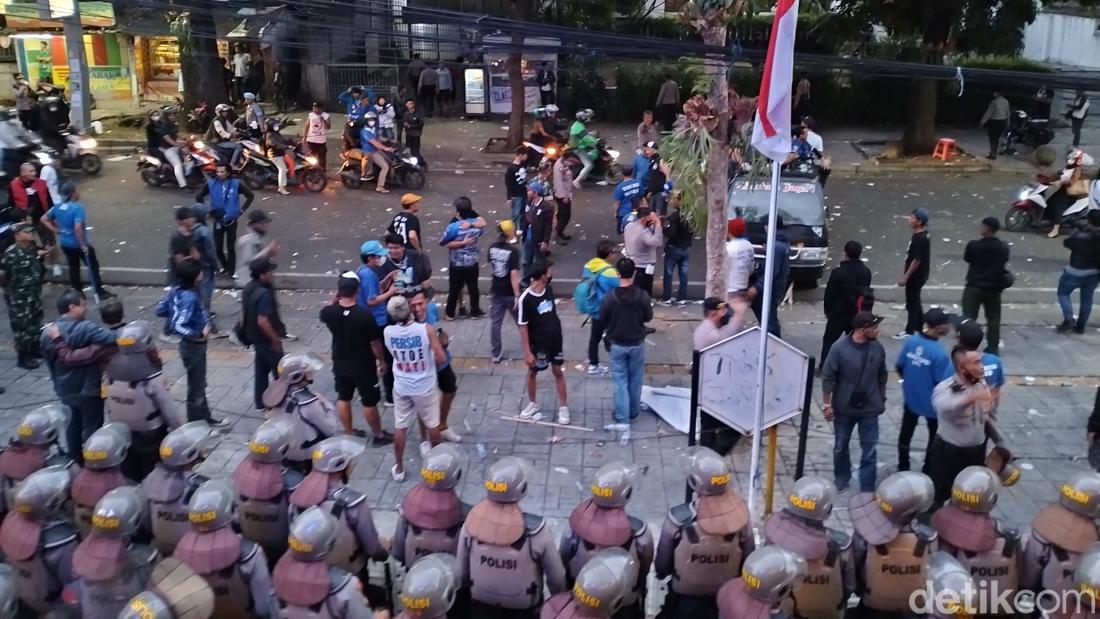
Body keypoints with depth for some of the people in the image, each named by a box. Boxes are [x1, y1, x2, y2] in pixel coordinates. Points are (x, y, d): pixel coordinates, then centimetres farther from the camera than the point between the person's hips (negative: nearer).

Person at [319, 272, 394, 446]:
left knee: (343, 398, 22)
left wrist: (335, 298, 4)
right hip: (363, 366, -4)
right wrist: (382, 361, -1)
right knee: (369, 402, 12)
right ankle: (378, 435, 28)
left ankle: (349, 432, 36)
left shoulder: (329, 312, -15)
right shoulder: (364, 314, -28)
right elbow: (375, 343, -17)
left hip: (340, 364, 4)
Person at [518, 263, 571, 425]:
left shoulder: (548, 289, -6)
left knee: (558, 371, 10)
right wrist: (527, 352, -18)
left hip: (555, 339, 4)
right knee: (532, 372, 15)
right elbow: (523, 326, -19)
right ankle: (533, 404, 35)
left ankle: (563, 407, 21)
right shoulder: (526, 298, -23)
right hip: (538, 343, -4)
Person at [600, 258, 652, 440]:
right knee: (635, 379, 19)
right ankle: (632, 412, 35)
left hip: (617, 344, -1)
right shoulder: (643, 295, -17)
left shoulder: (609, 297, -20)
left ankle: (622, 420, 3)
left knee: (620, 380, 8)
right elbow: (648, 317, -2)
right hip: (637, 343, 1)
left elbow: (602, 320, -7)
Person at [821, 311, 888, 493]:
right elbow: (828, 377, -11)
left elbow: (882, 377, 7)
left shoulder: (878, 348, -7)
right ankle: (842, 478, 40)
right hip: (843, 408, -2)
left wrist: (882, 399, 14)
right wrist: (826, 404, -9)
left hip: (869, 408, 2)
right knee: (841, 446, 16)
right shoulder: (840, 348, -17)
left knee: (870, 450, 3)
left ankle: (867, 489, 13)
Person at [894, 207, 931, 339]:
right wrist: (905, 274, 20)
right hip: (918, 275, 9)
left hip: (916, 276, -9)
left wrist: (905, 277, -19)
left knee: (912, 303, 2)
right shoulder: (923, 235, 5)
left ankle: (910, 331, 13)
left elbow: (916, 260, -24)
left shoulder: (920, 238, -25)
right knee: (915, 301, 19)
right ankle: (919, 326, 31)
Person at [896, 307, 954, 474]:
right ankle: (927, 471, 32)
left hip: (910, 398, 5)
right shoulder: (939, 353, -29)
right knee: (935, 437, 20)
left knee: (906, 433, 24)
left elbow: (899, 367, -2)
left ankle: (902, 468, 38)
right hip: (932, 403, -5)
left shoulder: (910, 341, -14)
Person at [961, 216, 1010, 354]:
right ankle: (993, 348, 20)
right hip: (994, 288, 3)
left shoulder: (974, 245, -16)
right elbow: (1003, 263, 10)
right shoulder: (1003, 247, -4)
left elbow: (966, 258, 2)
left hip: (974, 287, -3)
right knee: (993, 319, 15)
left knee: (968, 318, 2)